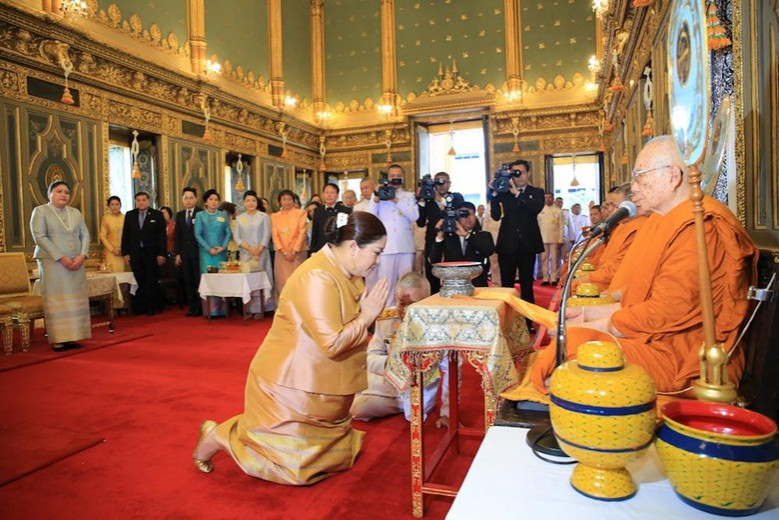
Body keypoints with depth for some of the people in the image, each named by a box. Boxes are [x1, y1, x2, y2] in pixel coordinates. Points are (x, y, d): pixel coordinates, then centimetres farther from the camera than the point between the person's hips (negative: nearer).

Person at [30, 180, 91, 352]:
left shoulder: (76, 213, 15)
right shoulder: (40, 211, 2)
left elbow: (85, 235, 11)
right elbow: (39, 237, -8)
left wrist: (82, 255, -7)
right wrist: (61, 258, -15)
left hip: (76, 263, 4)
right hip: (53, 262, -4)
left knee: (75, 299, 0)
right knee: (56, 300, -5)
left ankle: (71, 337, 5)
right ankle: (58, 340, -2)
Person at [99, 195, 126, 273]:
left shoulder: (125, 217, 2)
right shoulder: (106, 218, 0)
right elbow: (103, 236, 1)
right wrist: (112, 249, -6)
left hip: (124, 251, 1)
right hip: (111, 252, -1)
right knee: (114, 272, -6)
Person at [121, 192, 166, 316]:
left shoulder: (157, 215, 0)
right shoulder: (129, 215, 9)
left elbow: (162, 236, -2)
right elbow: (125, 235, 10)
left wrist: (161, 254, -8)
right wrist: (125, 252, 2)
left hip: (152, 254, -2)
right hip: (135, 254, 2)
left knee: (152, 282, 2)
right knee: (140, 282, 3)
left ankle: (152, 307, 12)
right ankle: (141, 307, 12)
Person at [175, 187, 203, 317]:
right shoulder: (179, 215, 14)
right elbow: (177, 236, 13)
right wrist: (177, 253, 7)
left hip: (198, 252, -5)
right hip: (184, 254, 5)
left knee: (199, 281, -1)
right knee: (187, 282, 5)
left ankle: (200, 308, 6)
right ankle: (192, 307, 12)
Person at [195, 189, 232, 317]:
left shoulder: (223, 215, 10)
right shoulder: (200, 215, 5)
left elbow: (228, 233, 7)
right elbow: (197, 235, 0)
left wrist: (223, 247, -9)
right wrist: (209, 249, -10)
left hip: (222, 252, 2)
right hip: (207, 252, -2)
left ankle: (222, 309, 6)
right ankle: (210, 309, 0)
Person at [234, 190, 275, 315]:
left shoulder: (264, 216, 3)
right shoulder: (239, 218, 11)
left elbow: (266, 235, -3)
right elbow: (236, 236, 5)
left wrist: (259, 251, -14)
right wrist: (249, 248, -10)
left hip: (261, 253, -2)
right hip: (245, 253, 2)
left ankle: (259, 309, -1)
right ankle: (249, 308, 1)